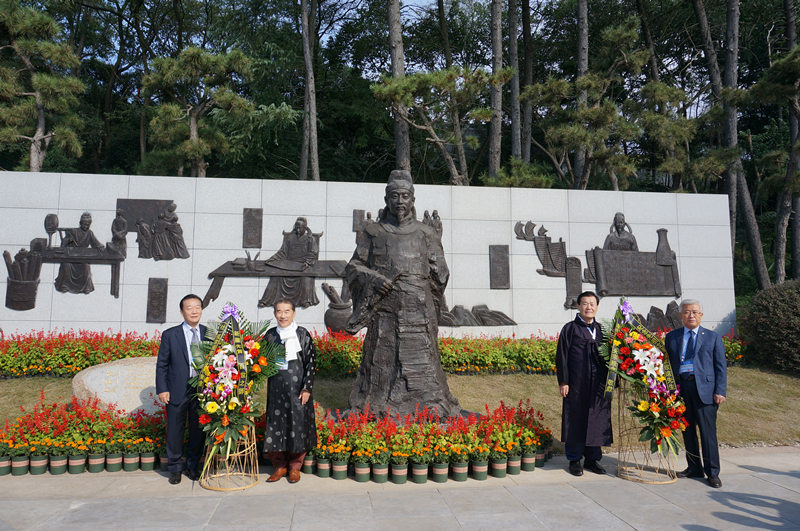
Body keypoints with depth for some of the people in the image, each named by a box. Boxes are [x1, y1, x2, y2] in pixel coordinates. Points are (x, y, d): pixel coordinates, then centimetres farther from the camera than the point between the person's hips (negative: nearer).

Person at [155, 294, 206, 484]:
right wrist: (162, 389, -6)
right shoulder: (170, 335, 1)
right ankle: (175, 469, 24)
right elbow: (161, 365, 2)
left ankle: (193, 466, 27)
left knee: (198, 429, 9)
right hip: (177, 391, -1)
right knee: (175, 430, 7)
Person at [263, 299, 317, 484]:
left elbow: (310, 362, -4)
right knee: (276, 423, 5)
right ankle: (280, 466, 21)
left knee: (298, 424, 1)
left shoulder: (303, 335, -3)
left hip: (297, 388, -3)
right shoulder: (270, 335, 7)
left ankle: (295, 466, 17)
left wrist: (307, 388, -9)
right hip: (276, 388, 3)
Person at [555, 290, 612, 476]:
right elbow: (562, 356, -5)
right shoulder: (570, 329, -1)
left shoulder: (601, 330, 12)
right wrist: (563, 381, -12)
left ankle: (592, 458, 21)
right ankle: (574, 459, 13)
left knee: (597, 420, 8)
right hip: (577, 383, -4)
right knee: (576, 420, 2)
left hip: (598, 384, 4)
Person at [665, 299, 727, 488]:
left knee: (708, 432, -3)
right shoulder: (672, 337, 13)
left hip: (704, 389, -2)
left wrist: (720, 391, -5)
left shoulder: (713, 337, 8)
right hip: (681, 389, 3)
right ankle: (694, 468, 22)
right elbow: (667, 363, 13)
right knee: (687, 431, 9)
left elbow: (721, 366, 5)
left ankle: (712, 472, 8)